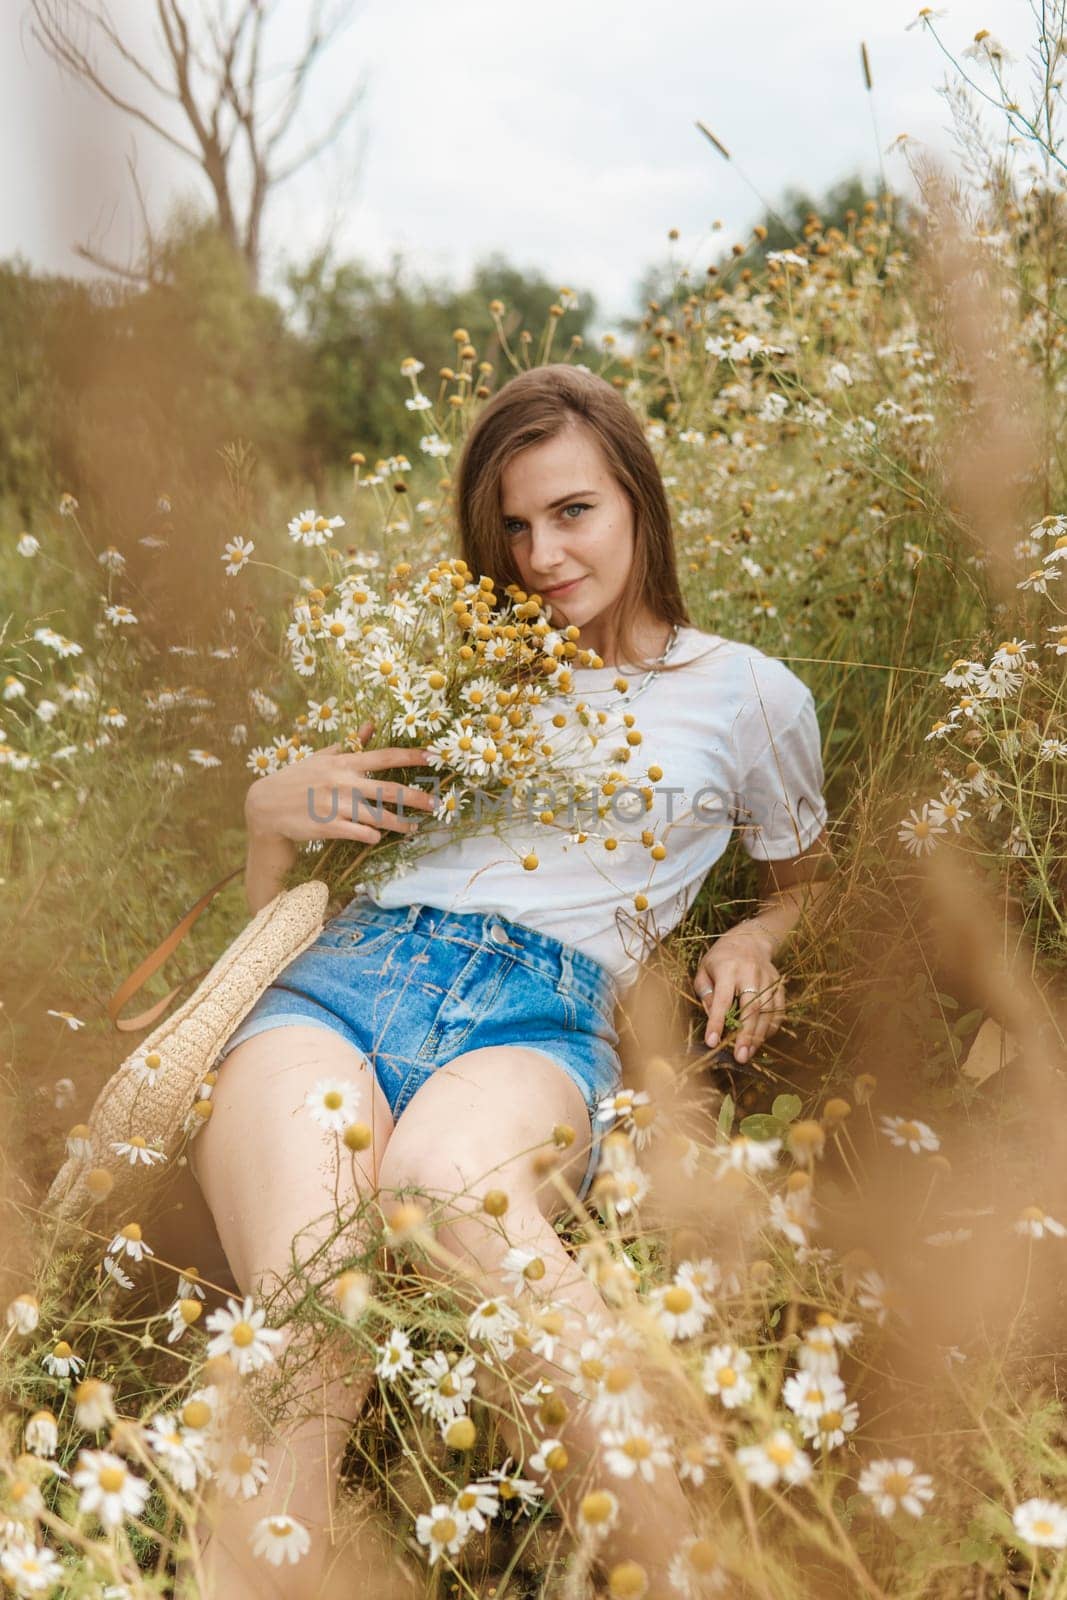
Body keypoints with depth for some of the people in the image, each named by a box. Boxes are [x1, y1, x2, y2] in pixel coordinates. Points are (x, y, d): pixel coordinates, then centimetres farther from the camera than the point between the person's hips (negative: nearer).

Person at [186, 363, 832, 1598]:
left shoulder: (750, 696, 21)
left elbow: (806, 883, 34)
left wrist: (754, 940, 11)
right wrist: (270, 811, 7)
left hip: (542, 1010, -2)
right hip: (347, 971, 3)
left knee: (451, 1182, -41)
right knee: (310, 1299, -33)